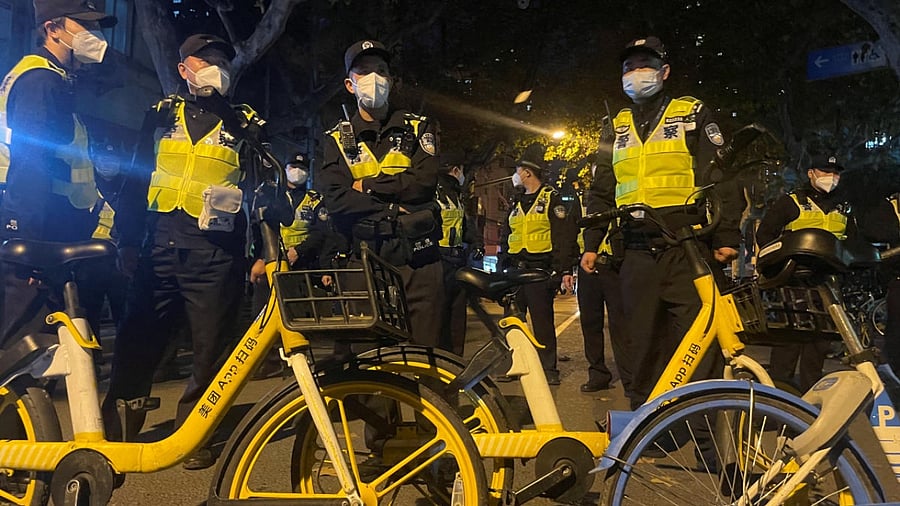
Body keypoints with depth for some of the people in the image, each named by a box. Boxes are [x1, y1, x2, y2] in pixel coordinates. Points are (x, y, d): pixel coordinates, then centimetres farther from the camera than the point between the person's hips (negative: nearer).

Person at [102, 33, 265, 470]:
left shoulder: (244, 123, 10)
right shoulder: (163, 115, 15)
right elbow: (136, 181, 13)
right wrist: (127, 241, 7)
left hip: (215, 254, -2)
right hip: (160, 248, 2)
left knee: (209, 351, 3)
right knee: (136, 344, 4)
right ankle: (114, 432, 19)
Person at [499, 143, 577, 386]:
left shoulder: (551, 198, -2)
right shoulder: (517, 204, 19)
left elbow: (564, 236, -8)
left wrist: (565, 270, -15)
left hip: (540, 270, -6)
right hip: (516, 269, 7)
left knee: (542, 320, -3)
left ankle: (548, 368, 7)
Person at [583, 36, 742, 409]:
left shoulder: (693, 115, 8)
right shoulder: (617, 127, 18)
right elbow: (601, 192, 19)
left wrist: (726, 236, -9)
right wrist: (591, 244, 11)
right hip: (637, 255, 4)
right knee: (643, 343, 8)